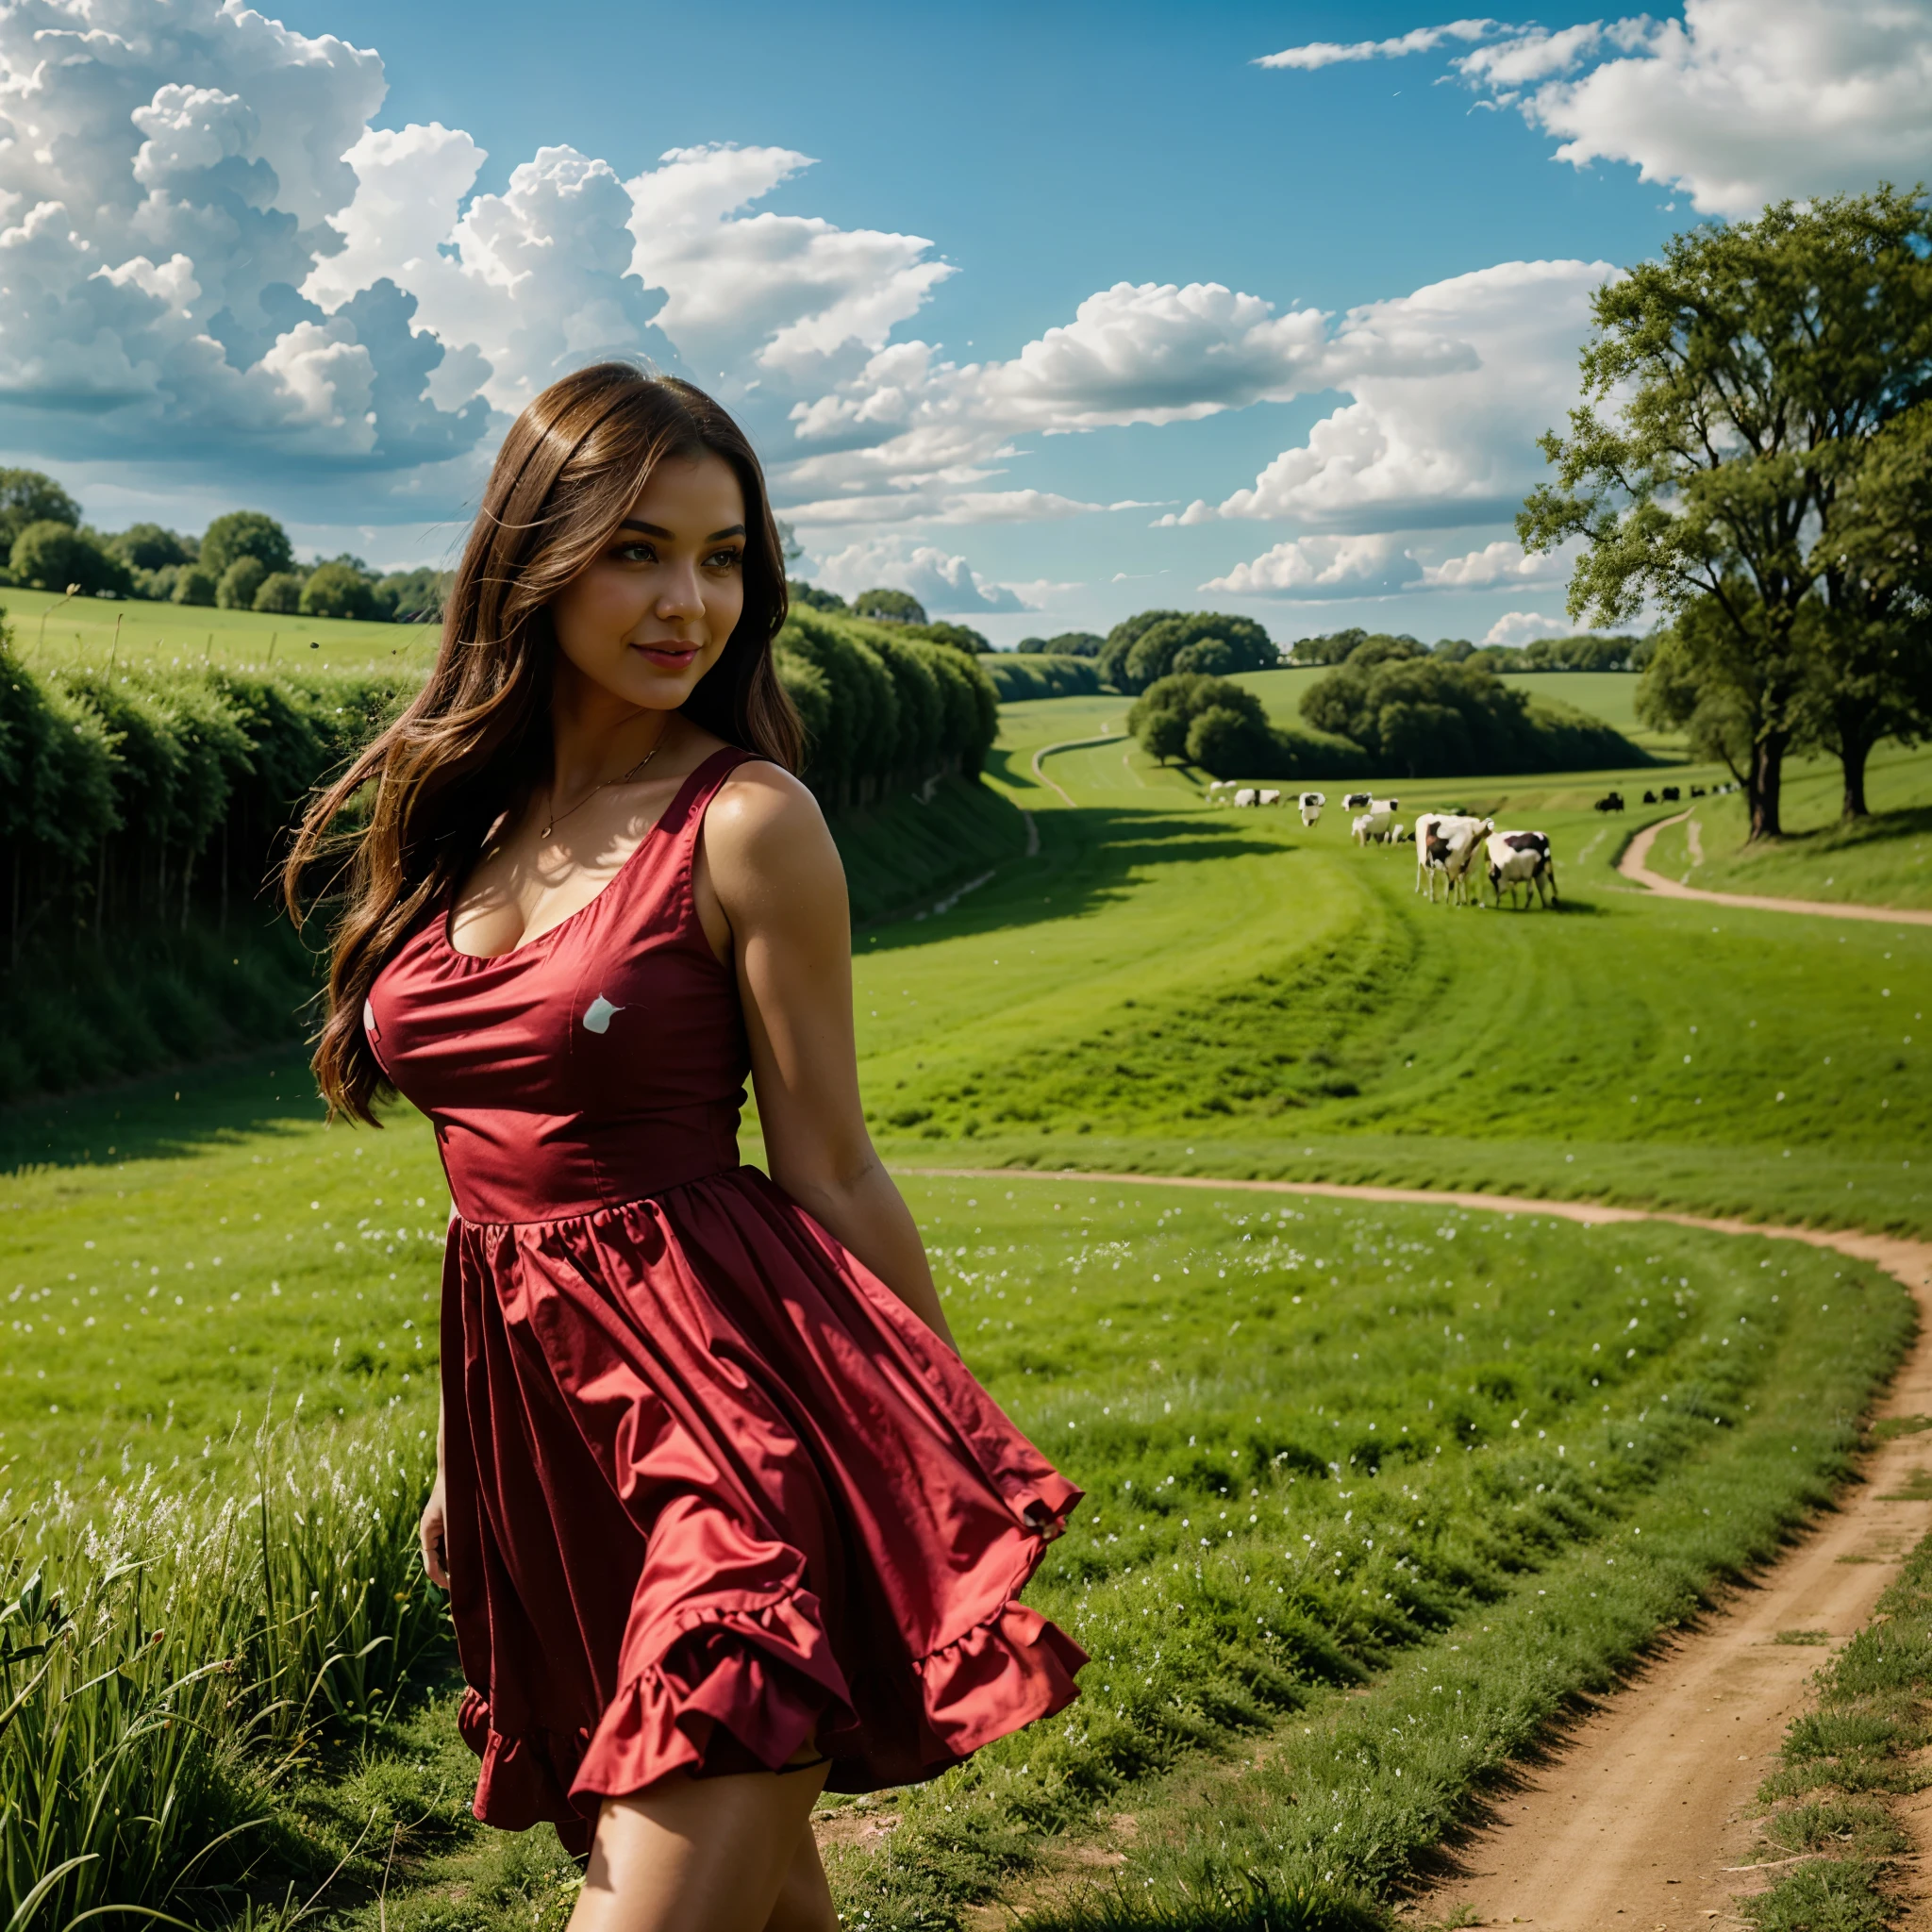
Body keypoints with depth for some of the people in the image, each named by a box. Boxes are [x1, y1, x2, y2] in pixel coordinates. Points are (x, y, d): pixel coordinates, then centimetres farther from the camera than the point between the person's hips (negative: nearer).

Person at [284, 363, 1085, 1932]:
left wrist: (955, 1467, -1)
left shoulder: (747, 822, -9)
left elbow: (832, 1171, -5)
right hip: (535, 1413, 6)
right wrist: (464, 1457, 19)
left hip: (729, 1391, -6)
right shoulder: (460, 812, 9)